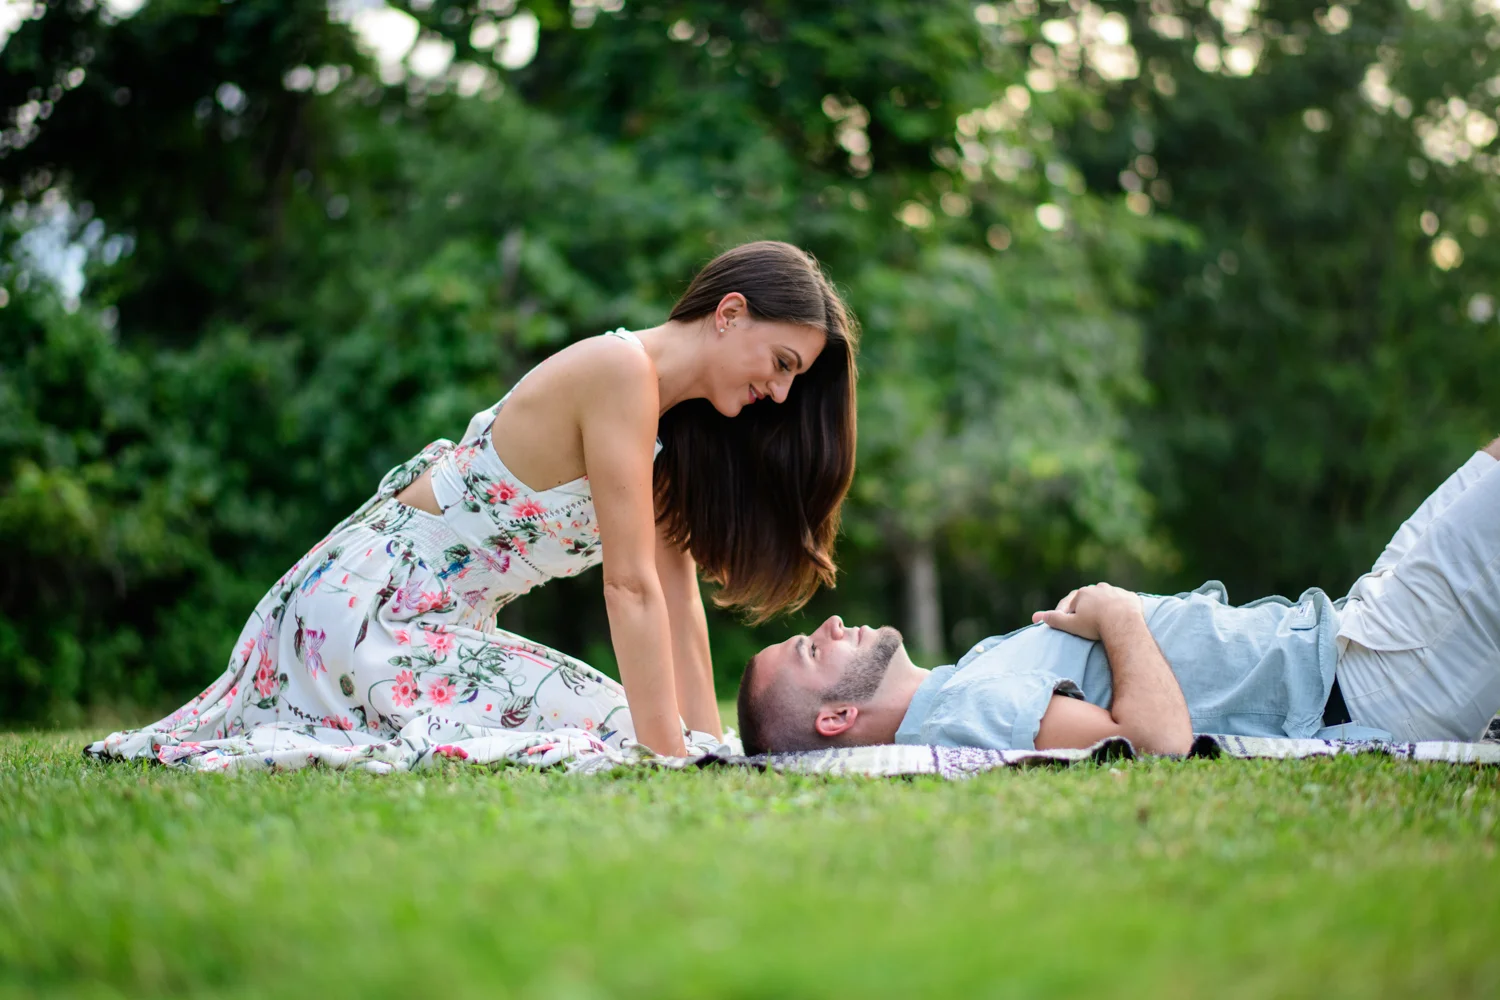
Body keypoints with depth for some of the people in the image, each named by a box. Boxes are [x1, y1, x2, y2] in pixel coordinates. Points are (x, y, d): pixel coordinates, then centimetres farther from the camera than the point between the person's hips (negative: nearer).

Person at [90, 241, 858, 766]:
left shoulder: (669, 424, 9)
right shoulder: (621, 369, -20)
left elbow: (678, 600, 5)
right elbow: (630, 586, -24)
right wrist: (669, 758, -23)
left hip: (429, 619, 10)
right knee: (608, 730, -18)